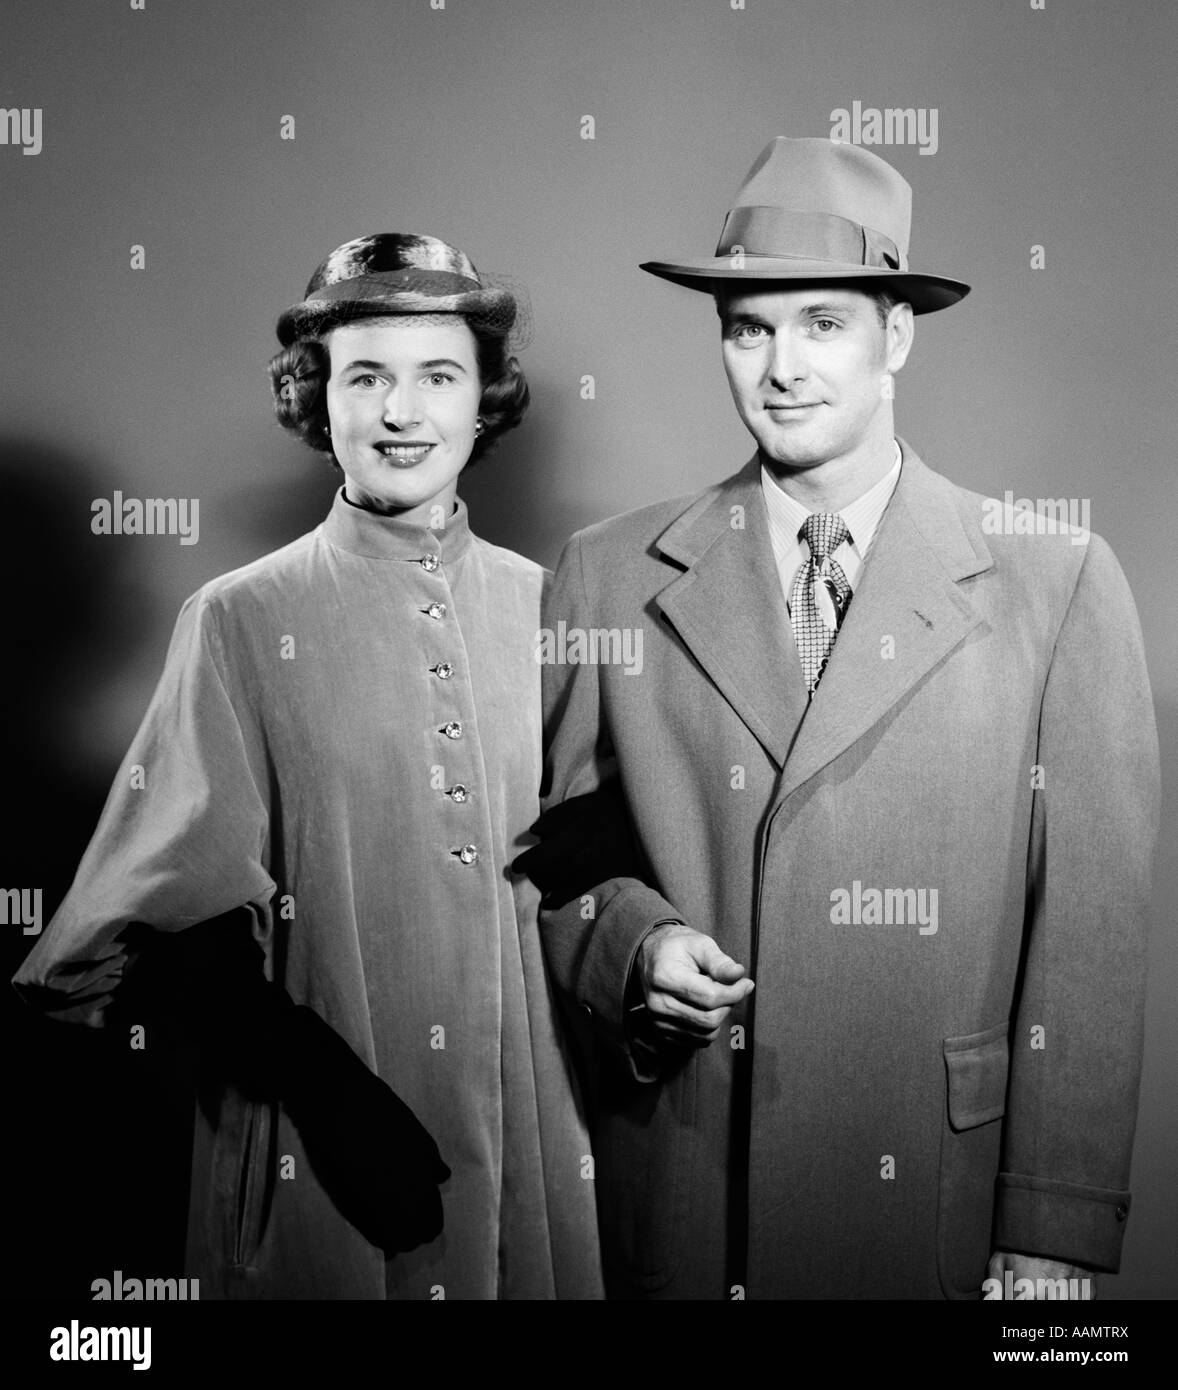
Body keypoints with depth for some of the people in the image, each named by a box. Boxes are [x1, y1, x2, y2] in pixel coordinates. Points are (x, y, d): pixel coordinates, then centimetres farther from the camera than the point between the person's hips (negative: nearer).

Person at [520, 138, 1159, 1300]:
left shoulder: (1056, 585, -5)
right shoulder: (609, 577, 0)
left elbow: (1090, 933, -6)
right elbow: (557, 846, 8)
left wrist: (1054, 1238, -8)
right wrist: (631, 939, -12)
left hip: (937, 1198, -1)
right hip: (673, 1196, 2)